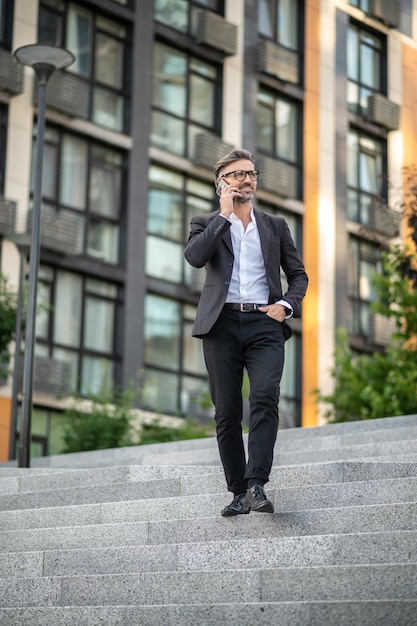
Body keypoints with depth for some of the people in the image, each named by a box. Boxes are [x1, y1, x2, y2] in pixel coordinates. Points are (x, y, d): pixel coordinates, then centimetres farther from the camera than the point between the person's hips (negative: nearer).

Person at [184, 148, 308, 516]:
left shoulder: (275, 226, 20)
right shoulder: (207, 224, 14)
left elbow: (298, 274, 21)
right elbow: (195, 257, -8)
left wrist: (286, 305, 1)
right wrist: (224, 214, -4)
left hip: (264, 324, 0)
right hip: (222, 324, 0)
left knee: (265, 399, -21)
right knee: (227, 413, 0)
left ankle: (257, 485, -26)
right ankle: (239, 492, 6)